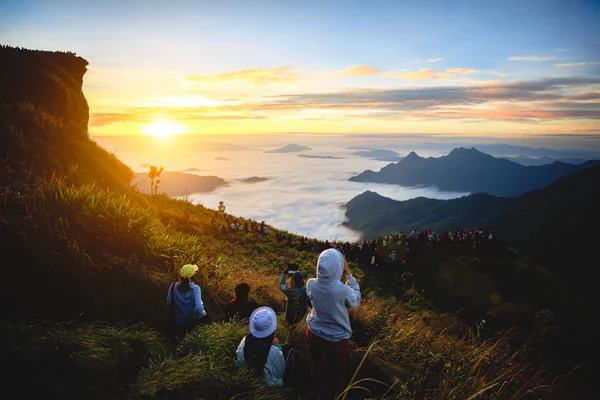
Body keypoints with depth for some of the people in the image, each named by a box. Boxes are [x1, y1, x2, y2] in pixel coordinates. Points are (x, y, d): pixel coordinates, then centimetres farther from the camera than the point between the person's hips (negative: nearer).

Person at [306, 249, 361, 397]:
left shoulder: (311, 284, -22)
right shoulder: (343, 290, -35)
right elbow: (355, 301, -11)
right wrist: (348, 273, -12)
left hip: (314, 334, 4)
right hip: (336, 339, -4)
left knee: (317, 365, 30)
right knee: (335, 371, 24)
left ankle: (318, 388, 55)